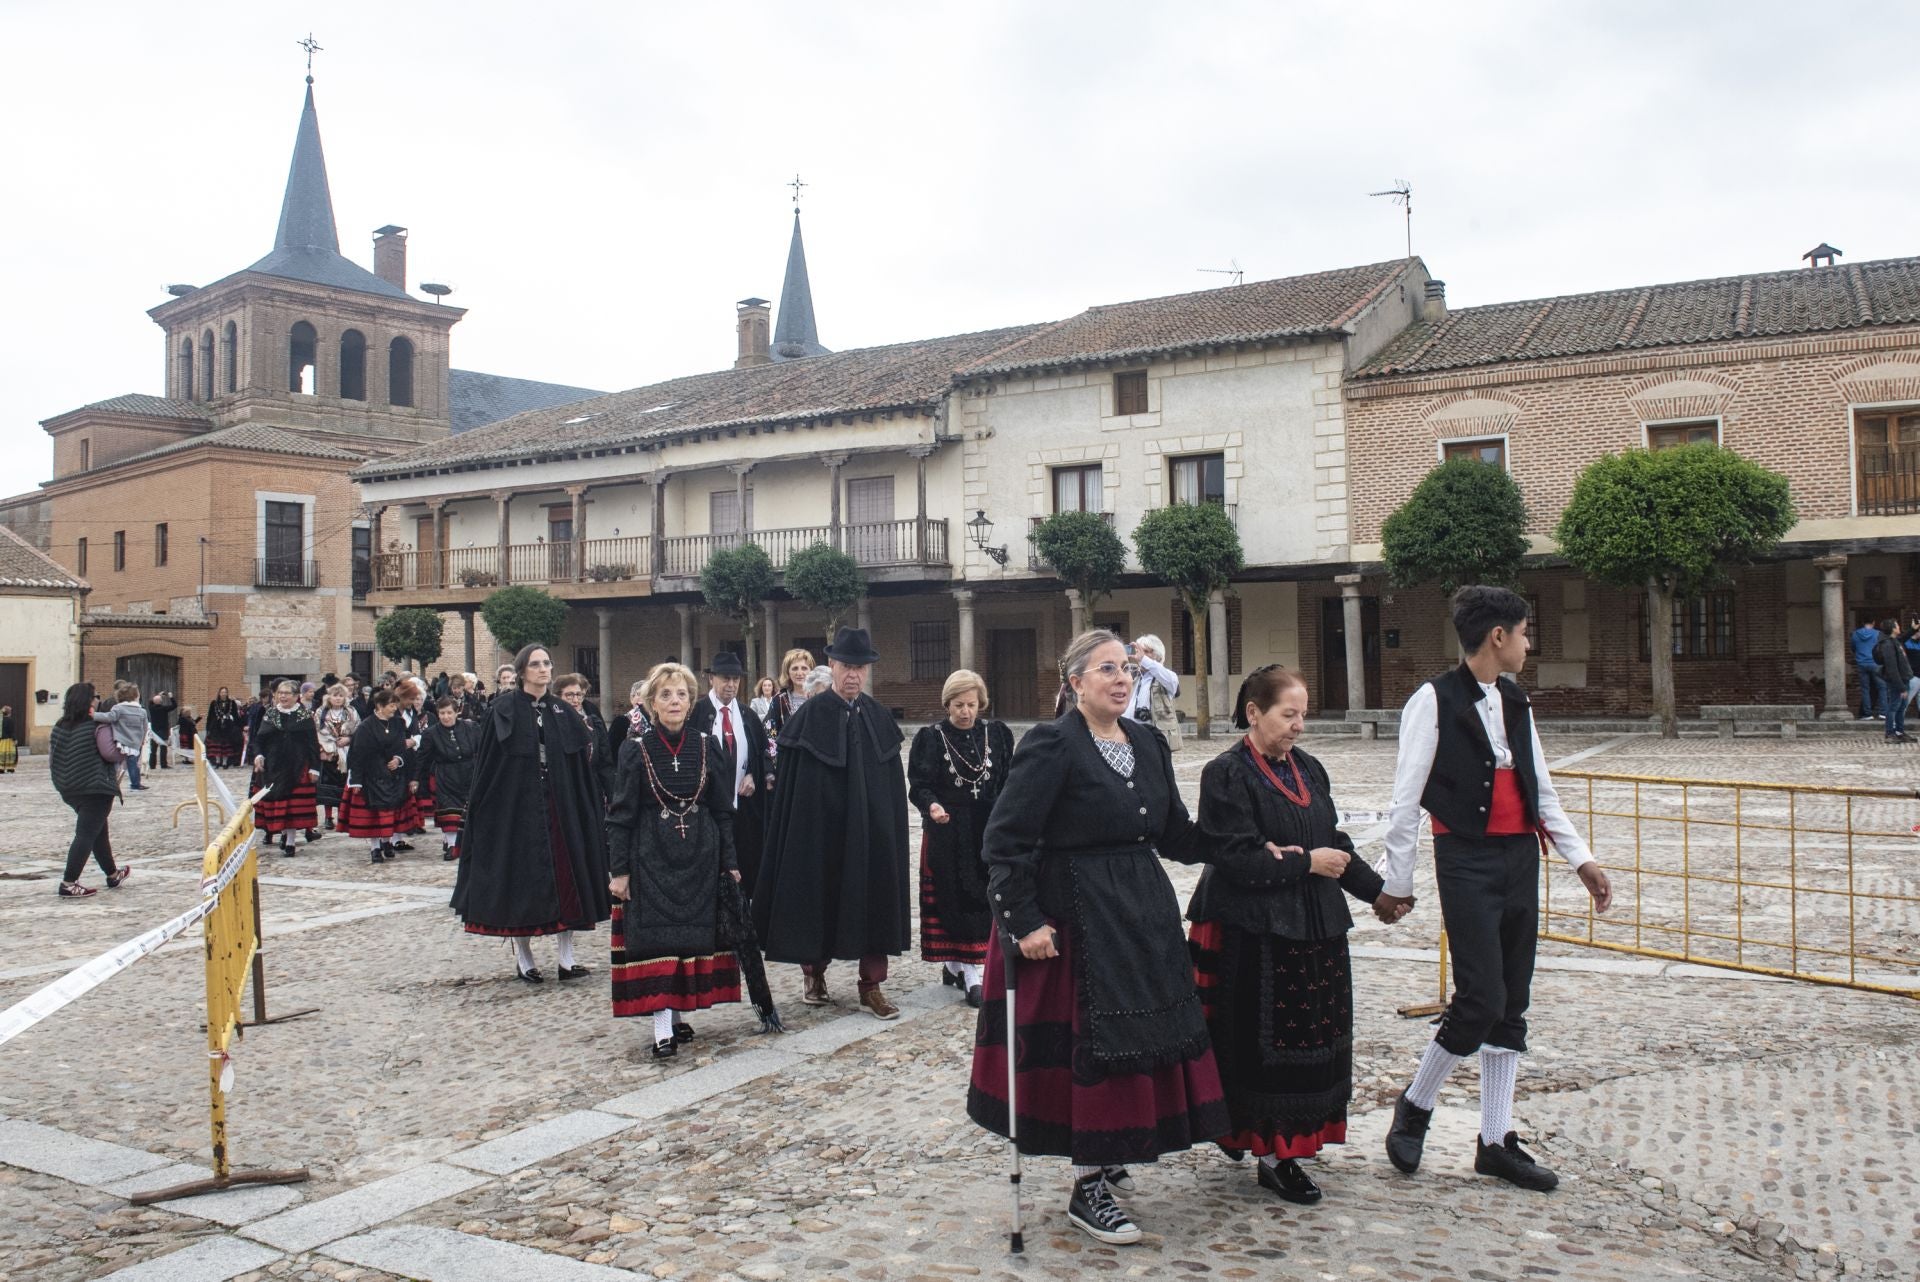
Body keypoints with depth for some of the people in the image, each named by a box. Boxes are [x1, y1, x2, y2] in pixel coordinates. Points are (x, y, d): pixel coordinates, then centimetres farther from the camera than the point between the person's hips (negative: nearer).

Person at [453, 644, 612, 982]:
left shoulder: (562, 713, 8)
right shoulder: (504, 711, -3)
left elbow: (579, 769, 9)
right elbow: (486, 766, -5)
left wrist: (588, 811, 4)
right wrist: (479, 810, -9)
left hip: (559, 807, 4)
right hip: (517, 805, -4)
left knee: (565, 874, 2)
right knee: (521, 876, 1)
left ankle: (564, 955, 8)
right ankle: (522, 957, 14)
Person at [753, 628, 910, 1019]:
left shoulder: (878, 717, 5)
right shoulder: (811, 715, -6)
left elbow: (893, 781, 8)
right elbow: (792, 782, -6)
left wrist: (892, 827, 3)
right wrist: (798, 831, -9)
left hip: (871, 828, 3)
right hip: (821, 826, -3)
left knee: (873, 898, 4)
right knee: (819, 897, 8)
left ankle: (871, 985, 14)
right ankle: (814, 973, 28)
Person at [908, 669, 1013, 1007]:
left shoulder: (997, 734, 3)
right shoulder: (931, 737, -4)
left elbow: (1008, 782, 8)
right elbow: (920, 785, -8)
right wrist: (931, 805, -27)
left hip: (987, 831, 3)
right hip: (946, 832, -3)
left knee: (980, 898, 4)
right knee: (953, 898, -2)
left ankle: (957, 965, 16)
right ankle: (968, 972, 5)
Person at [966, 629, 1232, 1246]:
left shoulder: (1147, 742, 8)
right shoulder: (1052, 744, -14)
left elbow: (1175, 833, 13)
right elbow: (1005, 840, -16)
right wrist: (1024, 921, -18)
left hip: (1145, 912, 7)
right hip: (1079, 916, -7)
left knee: (1146, 1036, 14)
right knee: (1097, 1043, -2)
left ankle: (1108, 1156, 35)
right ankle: (1087, 1189, 14)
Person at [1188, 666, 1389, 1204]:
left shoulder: (1308, 770, 11)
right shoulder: (1227, 775, -11)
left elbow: (1334, 843, 16)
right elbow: (1234, 857, -18)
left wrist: (1377, 889, 5)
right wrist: (1305, 863, -15)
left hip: (1316, 931, 7)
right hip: (1254, 935, -7)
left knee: (1312, 1043, 11)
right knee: (1261, 1049, -1)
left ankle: (1286, 1146, 25)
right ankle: (1269, 1153, 13)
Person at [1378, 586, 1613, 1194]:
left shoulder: (1516, 702, 12)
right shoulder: (1435, 700, -10)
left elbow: (1541, 790, 18)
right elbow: (1406, 798, -9)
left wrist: (1581, 858, 13)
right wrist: (1397, 881, -9)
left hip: (1521, 858, 7)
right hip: (1468, 862, -7)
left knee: (1511, 1006, 9)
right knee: (1480, 1000, -11)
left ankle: (1496, 1142, 18)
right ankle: (1414, 1106, 12)